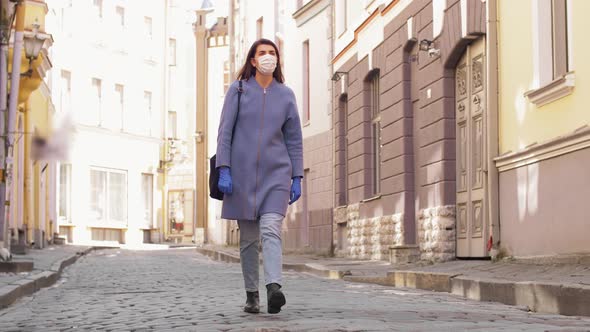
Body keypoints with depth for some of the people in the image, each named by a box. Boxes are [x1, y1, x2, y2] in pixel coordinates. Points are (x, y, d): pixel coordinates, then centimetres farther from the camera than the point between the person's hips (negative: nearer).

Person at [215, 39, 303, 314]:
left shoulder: (286, 95, 7)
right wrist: (223, 170, -10)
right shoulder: (238, 89, 3)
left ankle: (274, 288, -33)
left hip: (276, 173, 0)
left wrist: (297, 178, 4)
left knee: (270, 230, -18)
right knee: (248, 237, 5)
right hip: (243, 173, 0)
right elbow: (225, 131, 0)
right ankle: (251, 295, 14)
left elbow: (294, 139, 9)